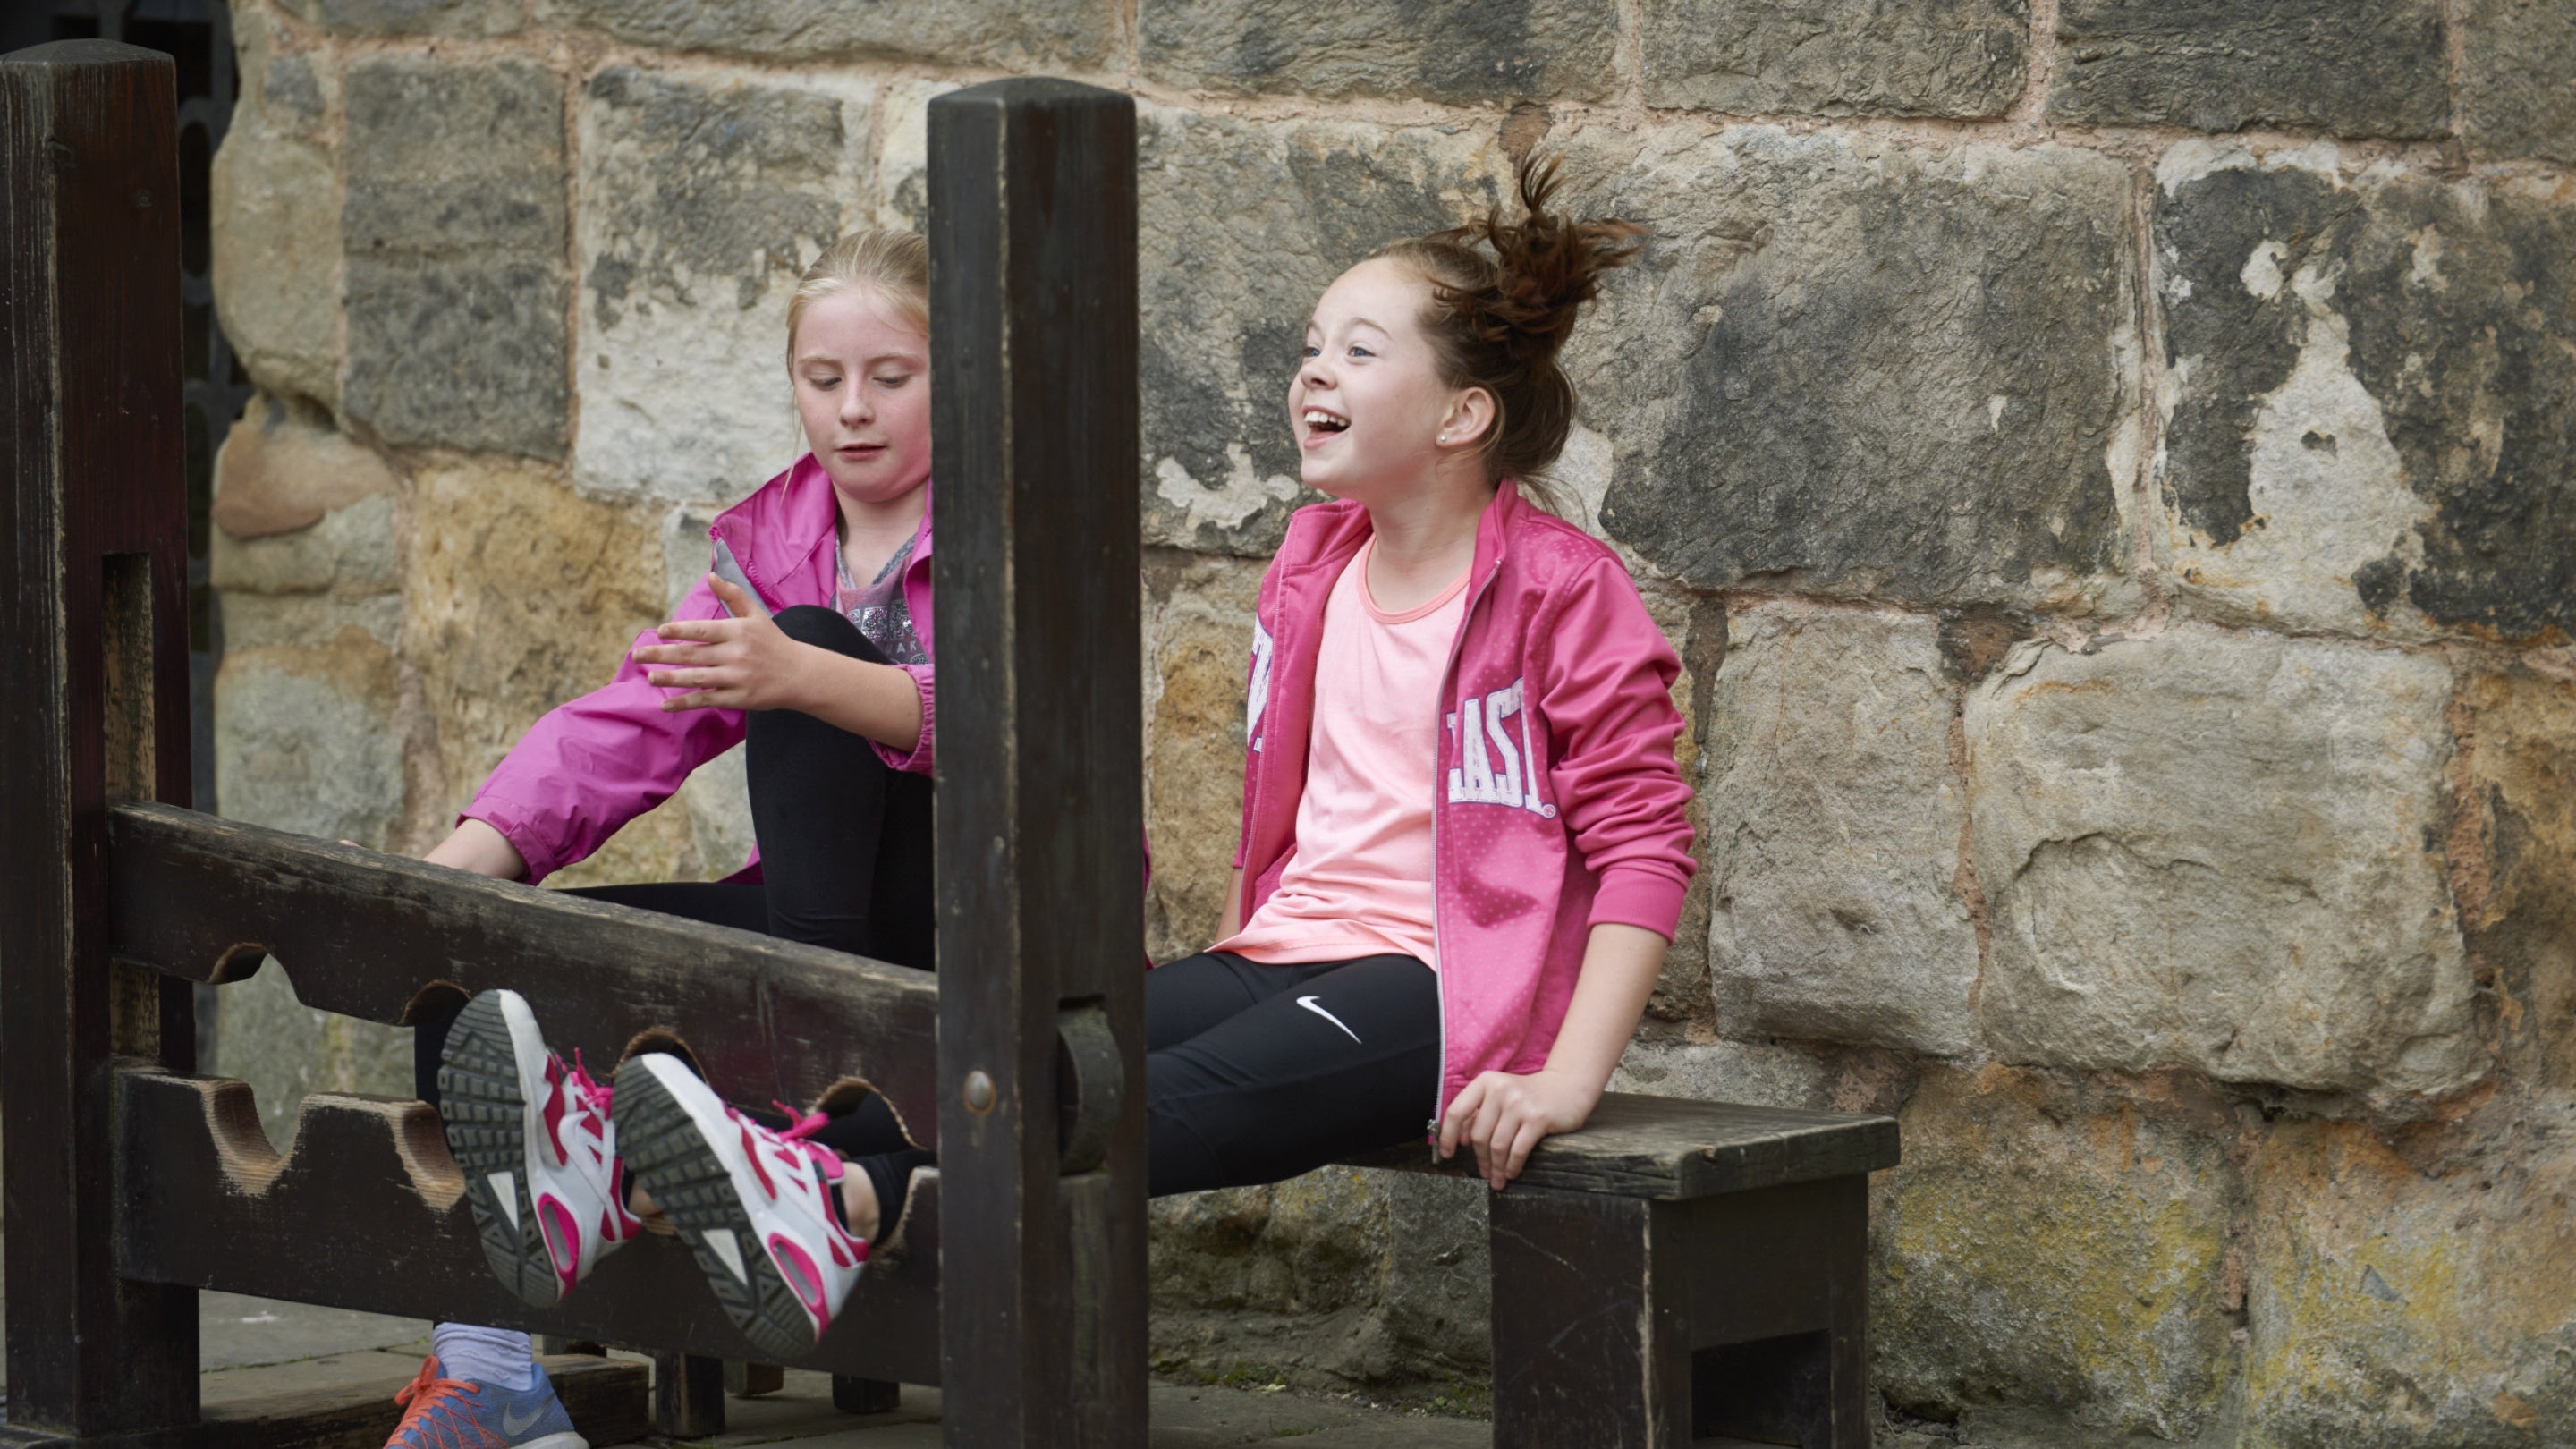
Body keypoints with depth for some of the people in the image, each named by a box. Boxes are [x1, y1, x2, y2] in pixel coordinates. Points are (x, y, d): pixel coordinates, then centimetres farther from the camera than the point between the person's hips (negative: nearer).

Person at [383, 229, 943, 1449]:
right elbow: (624, 728, -1)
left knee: (809, 669, -27)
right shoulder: (770, 542, 13)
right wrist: (441, 873, -18)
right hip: (826, 924, 6)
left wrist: (797, 677, -47)